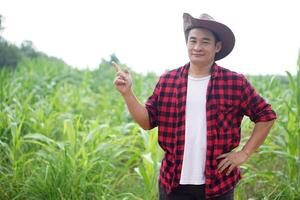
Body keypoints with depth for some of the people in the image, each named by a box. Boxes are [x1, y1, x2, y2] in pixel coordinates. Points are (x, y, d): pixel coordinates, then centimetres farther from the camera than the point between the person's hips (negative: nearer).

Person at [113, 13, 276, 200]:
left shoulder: (236, 83, -3)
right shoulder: (167, 81, 3)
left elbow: (266, 116, 5)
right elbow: (147, 121, 5)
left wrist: (244, 154, -1)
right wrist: (127, 93, -8)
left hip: (218, 183, -1)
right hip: (174, 183, 2)